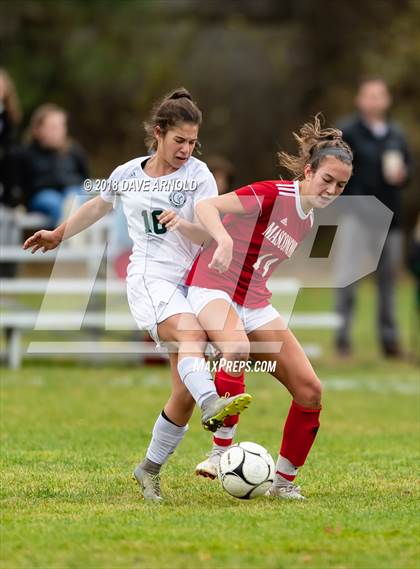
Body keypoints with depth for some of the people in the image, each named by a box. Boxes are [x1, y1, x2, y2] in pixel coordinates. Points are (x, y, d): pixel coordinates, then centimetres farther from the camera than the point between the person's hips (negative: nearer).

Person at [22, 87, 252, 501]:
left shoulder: (198, 175, 6)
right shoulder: (127, 175, 11)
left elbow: (213, 235, -3)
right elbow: (98, 206, 32)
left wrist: (184, 226, -23)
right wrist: (58, 235, 44)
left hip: (191, 285, 2)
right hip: (149, 278, -2)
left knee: (185, 394, -4)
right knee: (192, 333, -36)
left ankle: (150, 468, 15)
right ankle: (212, 405, -63)